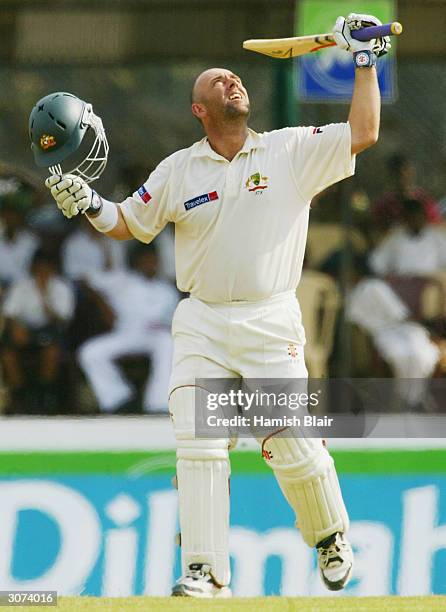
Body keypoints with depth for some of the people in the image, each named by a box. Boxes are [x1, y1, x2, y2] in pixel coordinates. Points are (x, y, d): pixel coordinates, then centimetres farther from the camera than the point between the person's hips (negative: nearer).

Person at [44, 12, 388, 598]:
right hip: (201, 325, 2)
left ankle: (331, 536, 21)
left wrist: (365, 61, -5)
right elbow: (128, 223, 15)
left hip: (271, 324, -2)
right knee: (198, 445, -10)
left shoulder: (291, 152, 3)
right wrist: (87, 203, -4)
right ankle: (206, 572, -8)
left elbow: (363, 133, -5)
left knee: (294, 445, -7)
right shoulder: (179, 170, 8)